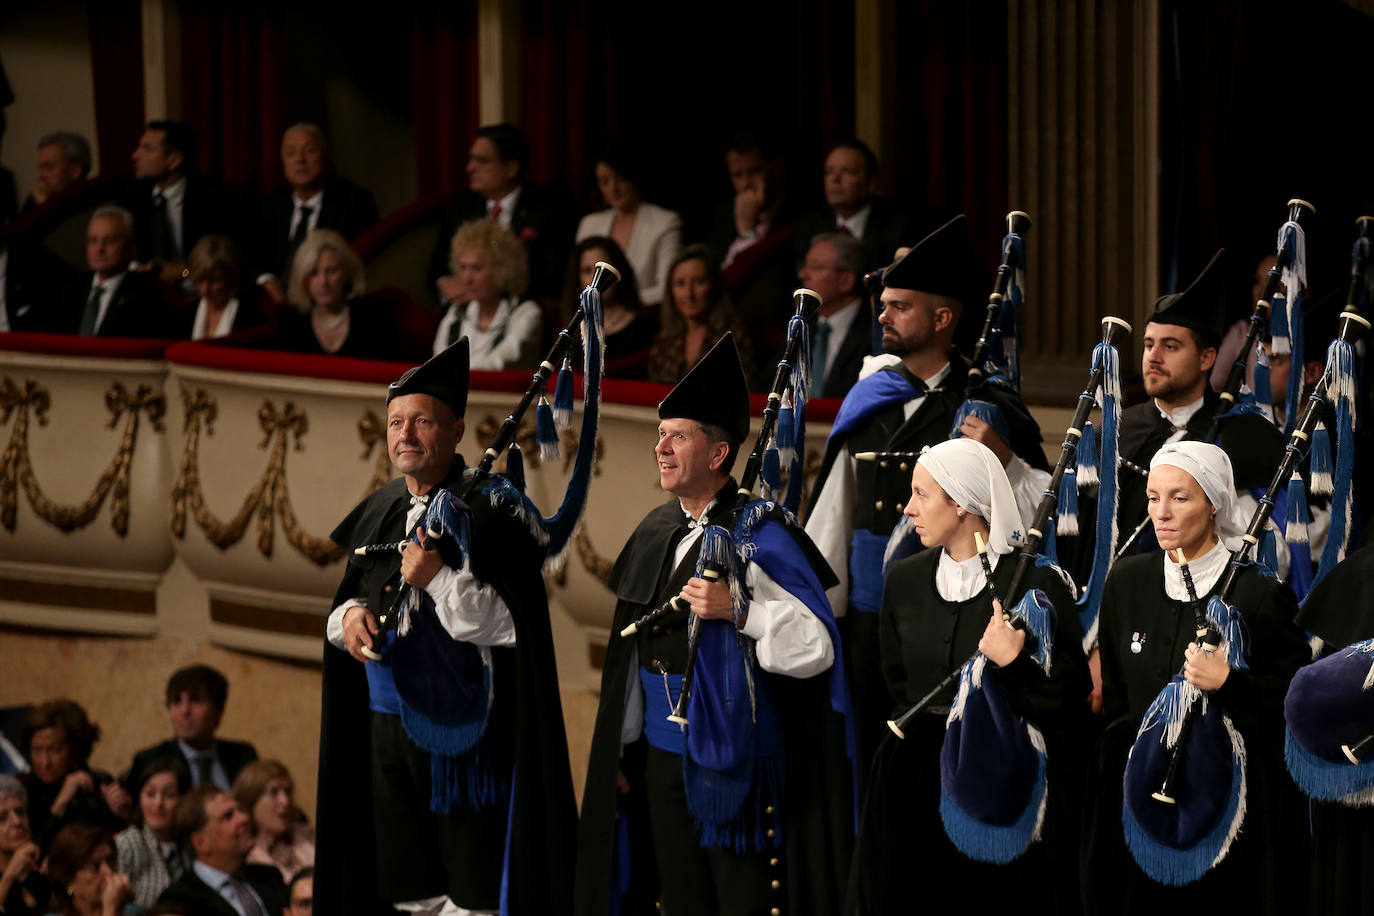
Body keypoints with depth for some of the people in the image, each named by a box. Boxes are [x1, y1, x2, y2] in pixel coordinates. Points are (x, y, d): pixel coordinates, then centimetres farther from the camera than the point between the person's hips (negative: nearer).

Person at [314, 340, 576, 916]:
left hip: (464, 734, -6)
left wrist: (440, 580, -23)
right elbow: (348, 595, 19)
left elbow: (516, 626, -13)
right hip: (385, 732, 6)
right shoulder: (380, 512, 11)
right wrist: (350, 615, -3)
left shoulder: (491, 510, -9)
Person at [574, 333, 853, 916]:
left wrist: (740, 610, -29)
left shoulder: (758, 534, -12)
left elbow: (817, 648, -18)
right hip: (663, 757, 7)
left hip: (740, 758, -7)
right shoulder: (655, 533, 10)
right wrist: (623, 744, 19)